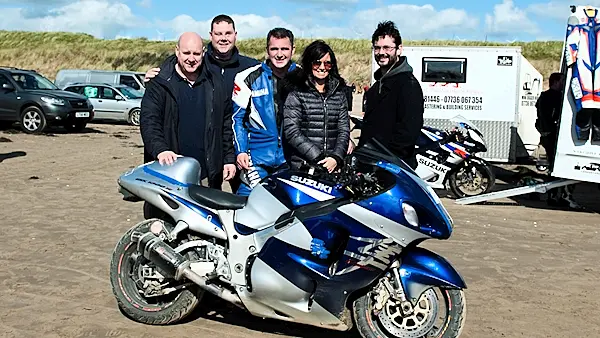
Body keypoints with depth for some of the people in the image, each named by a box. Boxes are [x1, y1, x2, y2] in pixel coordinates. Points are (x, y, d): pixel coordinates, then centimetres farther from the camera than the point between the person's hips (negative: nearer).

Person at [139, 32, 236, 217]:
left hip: (206, 175, 3)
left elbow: (226, 123, 18)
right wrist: (160, 150, -24)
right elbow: (148, 121, -8)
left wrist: (229, 158, 12)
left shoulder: (215, 85, 13)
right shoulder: (160, 84, 2)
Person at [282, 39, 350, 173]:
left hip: (332, 165, 3)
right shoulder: (296, 92, 4)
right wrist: (318, 157, -10)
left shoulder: (339, 93, 17)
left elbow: (344, 129, 12)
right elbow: (291, 131, -4)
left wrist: (336, 158, -5)